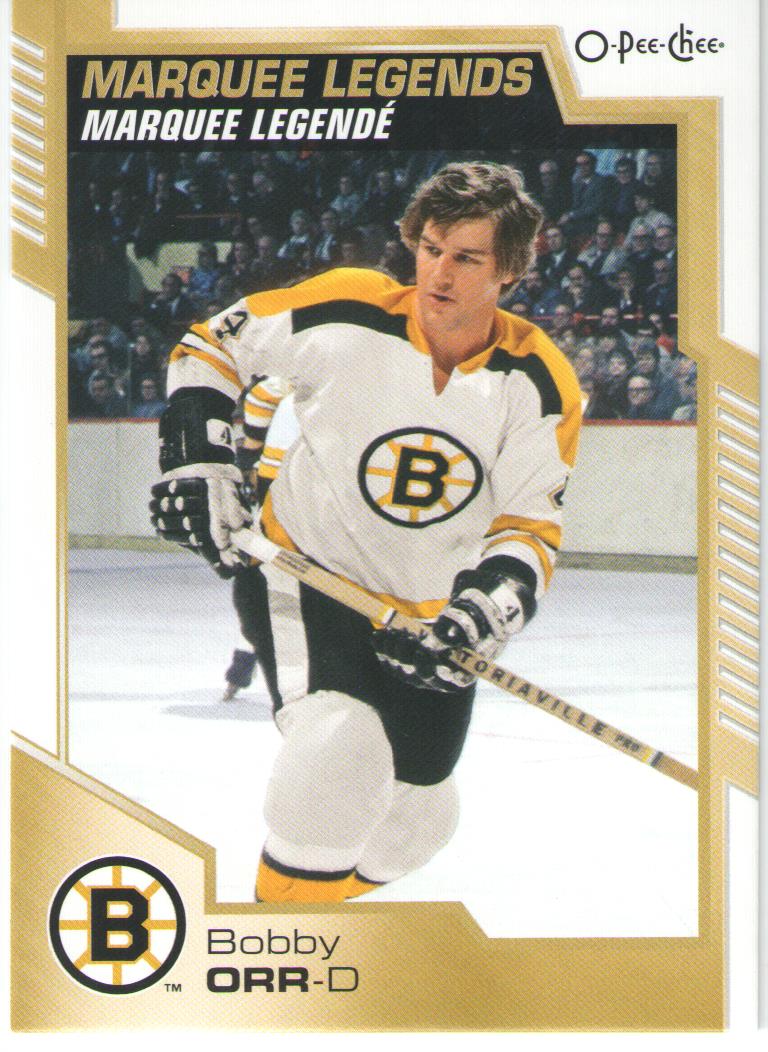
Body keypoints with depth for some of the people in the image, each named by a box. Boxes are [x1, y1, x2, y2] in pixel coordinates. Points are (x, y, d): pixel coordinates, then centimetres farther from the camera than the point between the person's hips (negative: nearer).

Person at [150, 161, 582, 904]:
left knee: (415, 818, 14)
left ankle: (314, 884, 43)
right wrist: (196, 463, -13)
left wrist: (477, 620, -26)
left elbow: (529, 528, -9)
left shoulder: (539, 385, -12)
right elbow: (213, 344, -3)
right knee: (338, 747, -30)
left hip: (429, 607, 4)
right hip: (309, 566, -4)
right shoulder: (348, 313, -18)